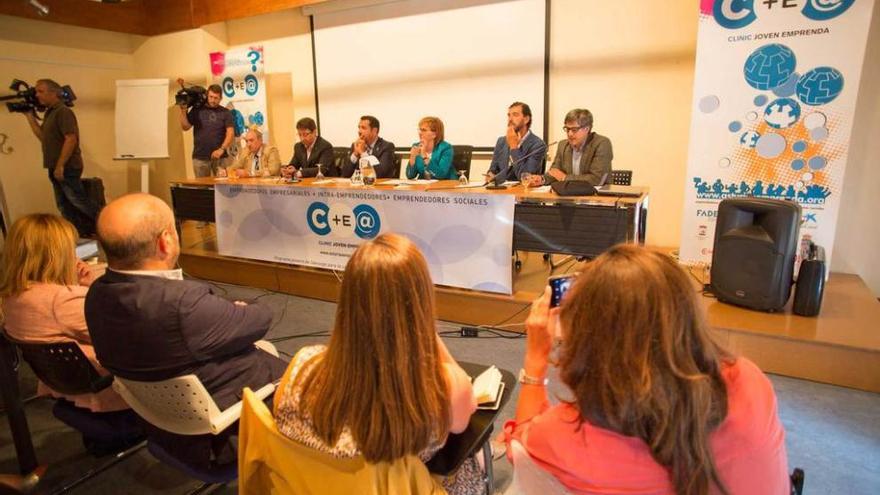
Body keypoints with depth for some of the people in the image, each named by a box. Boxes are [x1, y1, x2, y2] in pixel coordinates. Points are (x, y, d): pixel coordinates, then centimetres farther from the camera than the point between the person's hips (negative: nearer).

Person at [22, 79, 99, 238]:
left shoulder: (63, 112, -12)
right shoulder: (49, 113, 16)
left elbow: (71, 139, -21)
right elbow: (43, 137, 18)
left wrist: (60, 166, -22)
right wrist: (30, 116, 13)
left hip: (67, 168, -10)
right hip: (56, 168, 10)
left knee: (78, 201, -9)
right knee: (64, 205, 10)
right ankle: (78, 235, 15)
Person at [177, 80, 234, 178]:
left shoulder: (225, 112, 6)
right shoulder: (197, 110, 9)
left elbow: (230, 133, -3)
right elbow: (185, 127, 6)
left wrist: (222, 149, -16)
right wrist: (183, 110, -7)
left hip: (220, 157, -1)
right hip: (200, 157, 1)